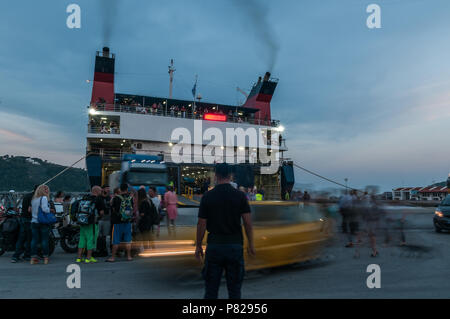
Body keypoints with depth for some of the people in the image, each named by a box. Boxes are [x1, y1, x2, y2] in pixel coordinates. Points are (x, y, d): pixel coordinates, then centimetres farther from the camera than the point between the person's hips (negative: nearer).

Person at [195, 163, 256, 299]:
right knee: (234, 289, 11)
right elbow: (248, 222, -4)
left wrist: (198, 245, 8)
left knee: (211, 289, 10)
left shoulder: (207, 196, -4)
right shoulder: (240, 195, -3)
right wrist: (251, 244, 6)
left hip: (214, 246, 0)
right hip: (235, 246, 1)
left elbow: (201, 224, -3)